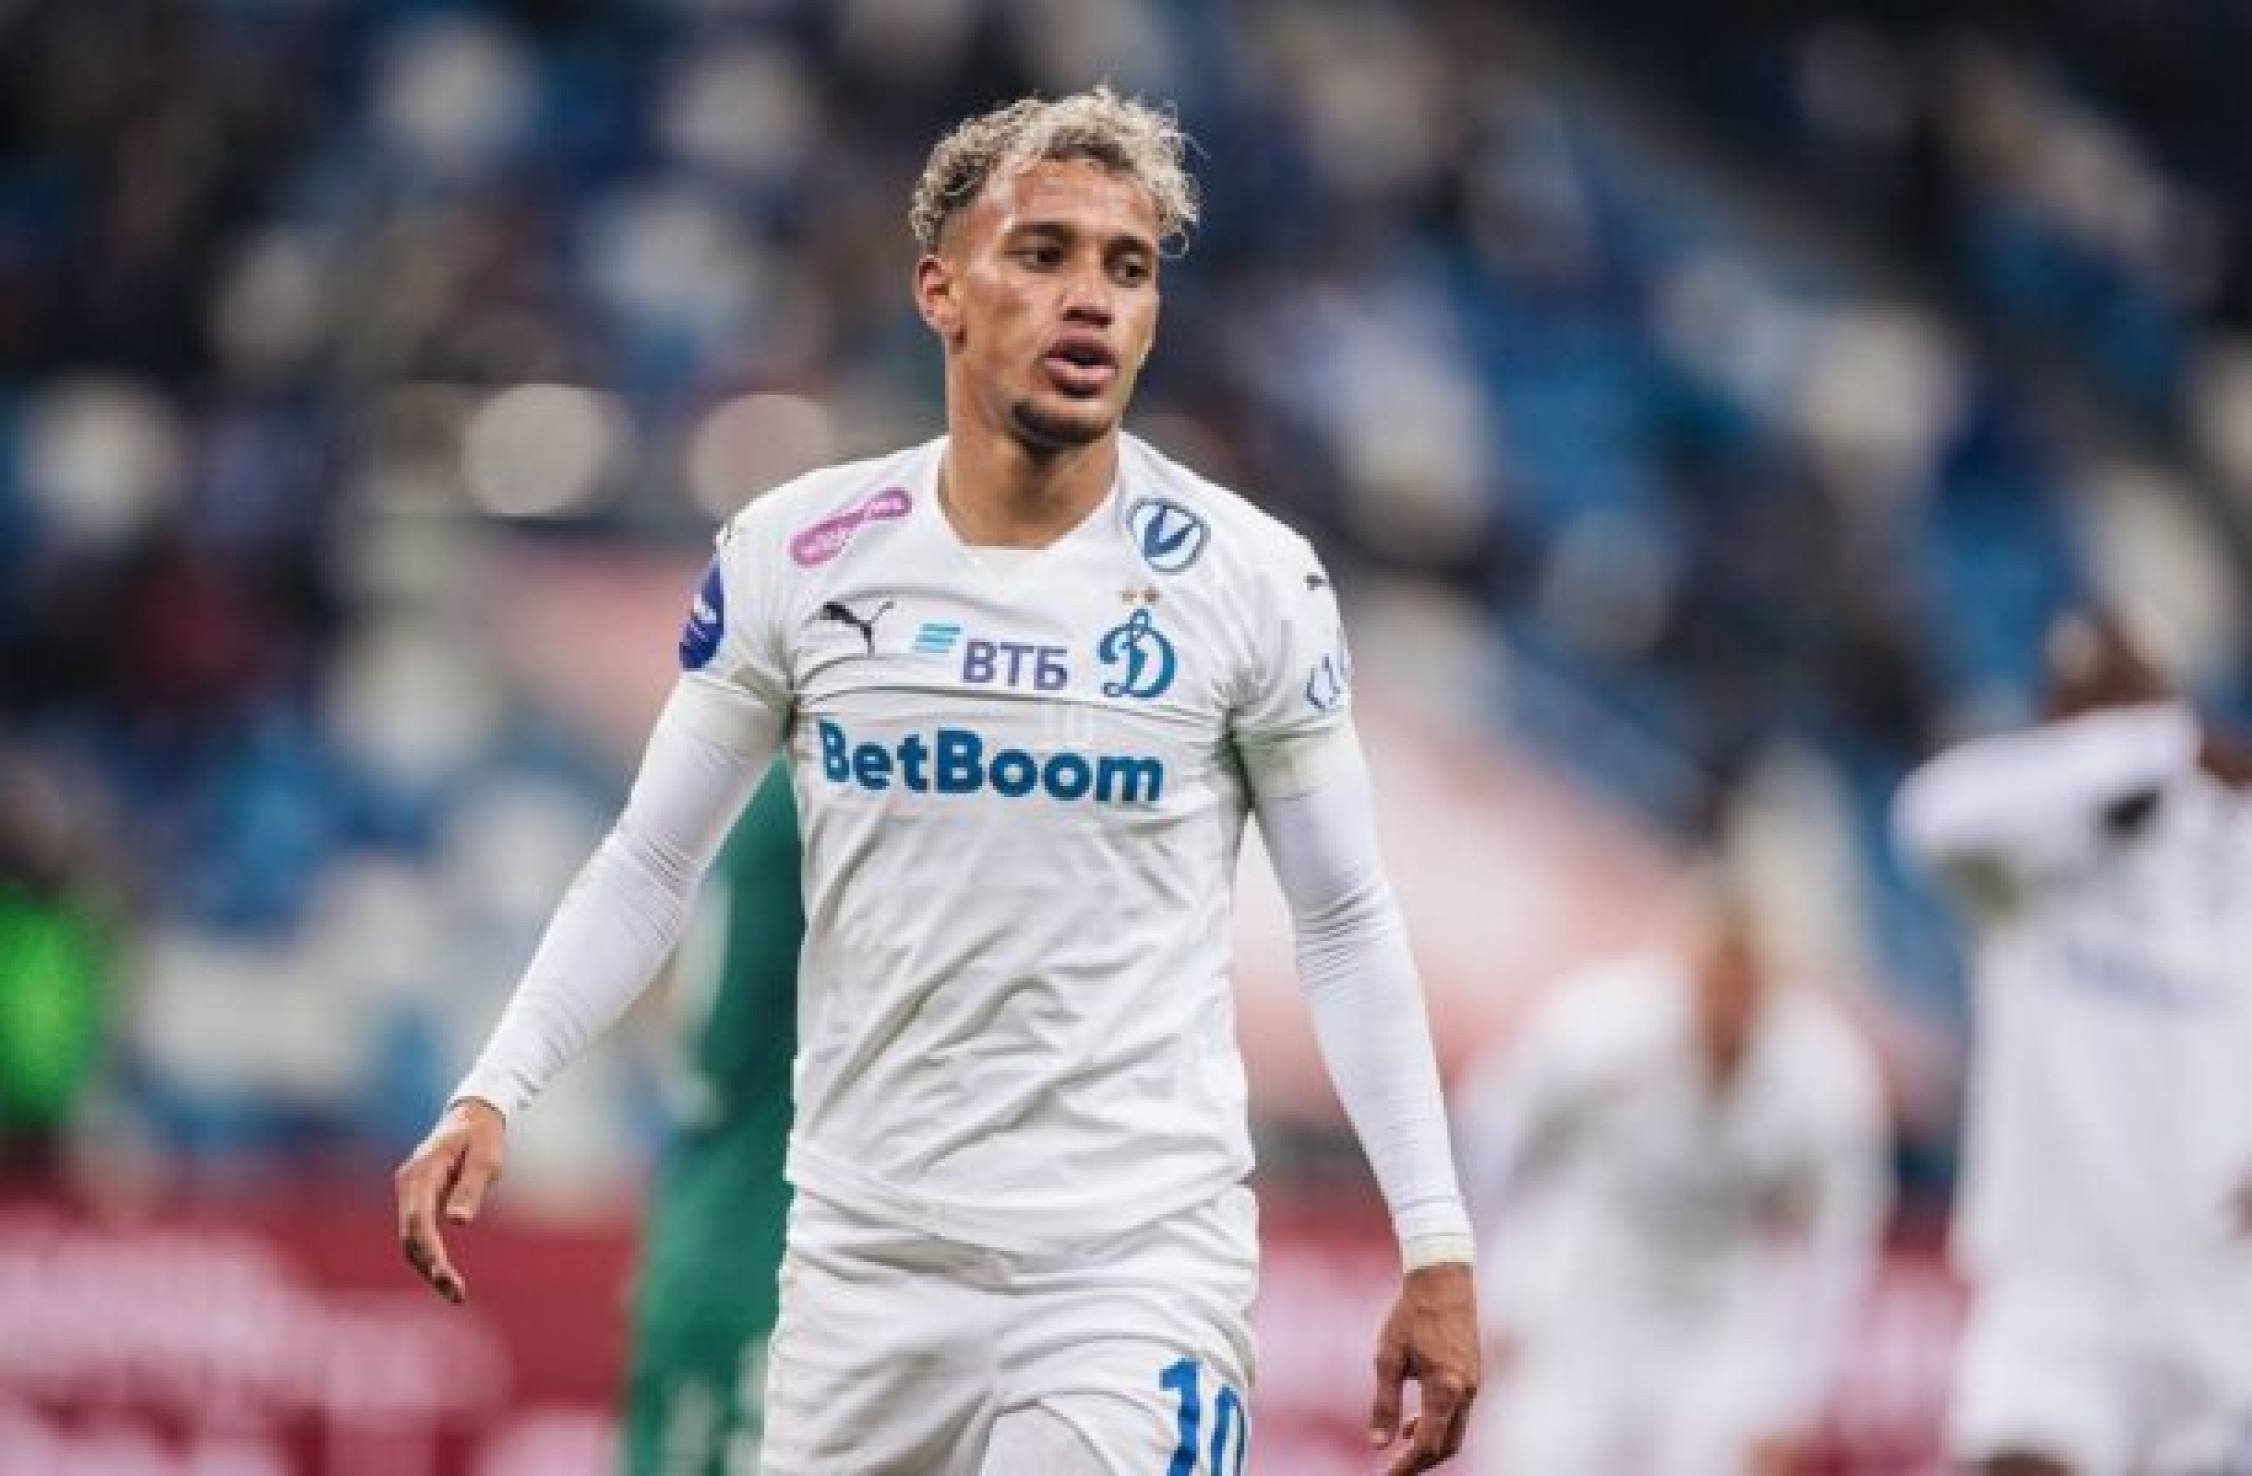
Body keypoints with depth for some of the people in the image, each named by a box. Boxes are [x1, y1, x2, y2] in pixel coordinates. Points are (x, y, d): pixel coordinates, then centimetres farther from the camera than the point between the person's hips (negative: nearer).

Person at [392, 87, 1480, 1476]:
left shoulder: (1252, 578, -3)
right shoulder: (795, 554, 0)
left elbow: (1349, 926, 4)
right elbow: (651, 866, 9)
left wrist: (1437, 1250, 0)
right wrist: (491, 1098, -3)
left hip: (1139, 1260, -2)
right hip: (866, 1255, 2)